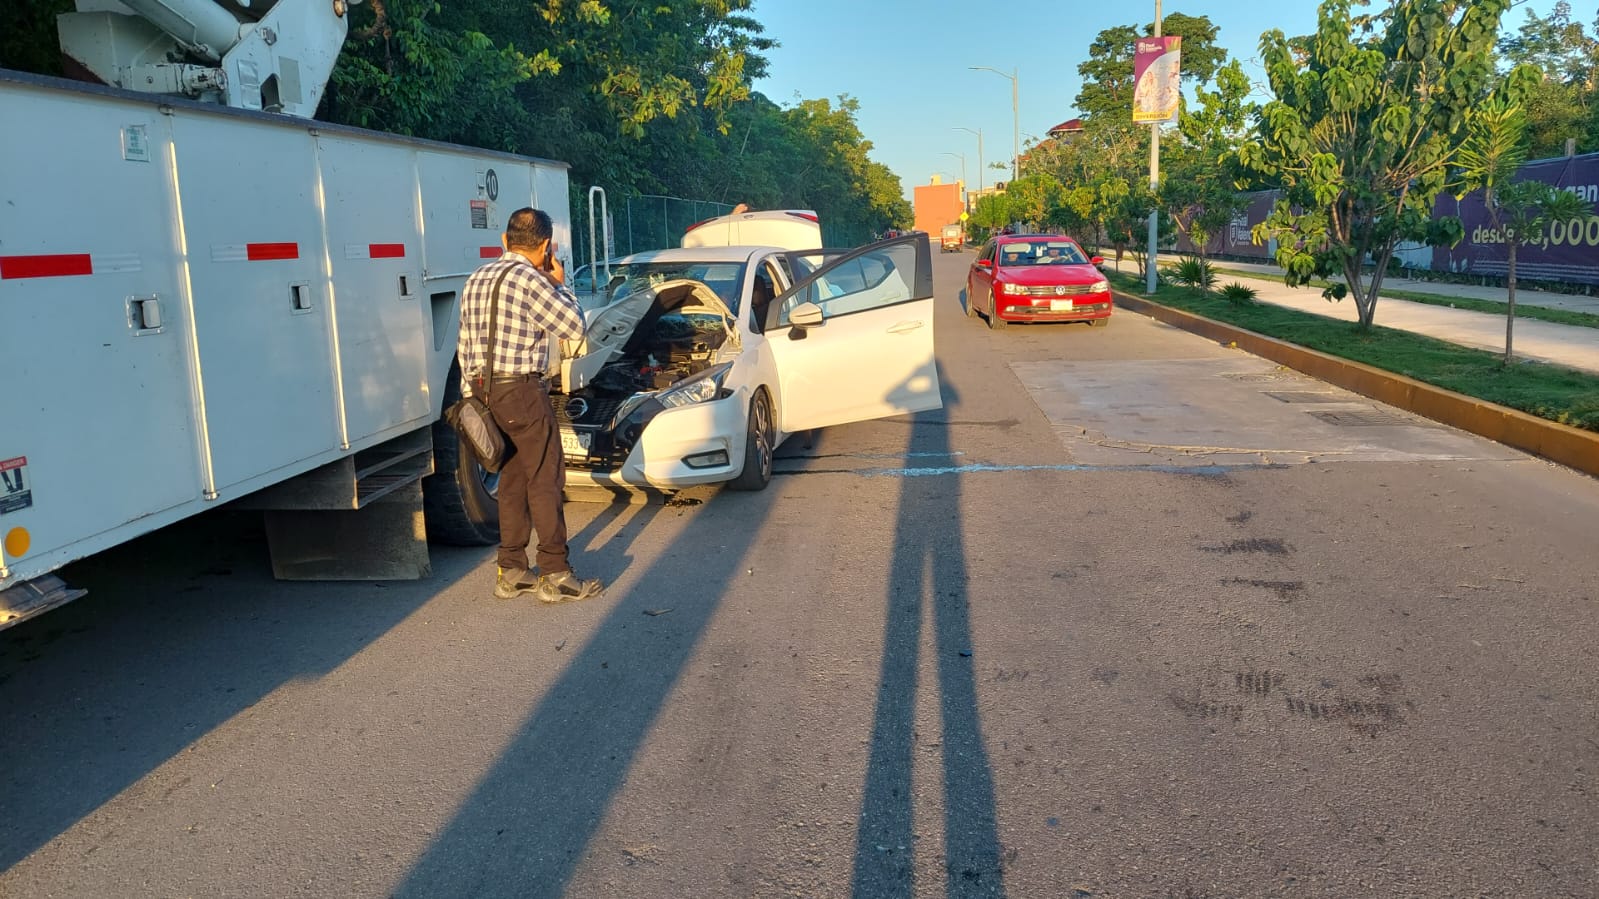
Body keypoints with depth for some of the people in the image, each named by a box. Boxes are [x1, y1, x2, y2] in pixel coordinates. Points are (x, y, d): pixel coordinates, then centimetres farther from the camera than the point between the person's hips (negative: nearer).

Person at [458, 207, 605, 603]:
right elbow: (575, 326, -6)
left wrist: (472, 393, 21)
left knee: (512, 480, 14)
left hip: (486, 391, 8)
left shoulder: (477, 279, 13)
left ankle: (511, 572, 18)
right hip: (522, 392, -8)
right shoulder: (529, 279, -14)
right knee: (545, 481, -2)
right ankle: (555, 575, 2)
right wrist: (560, 283, 7)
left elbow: (465, 346, 16)